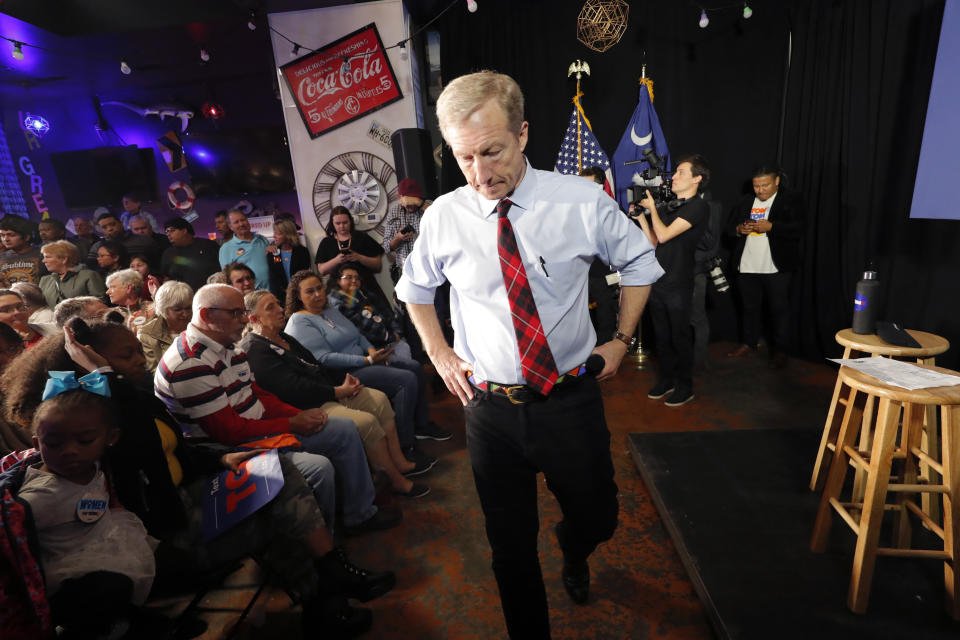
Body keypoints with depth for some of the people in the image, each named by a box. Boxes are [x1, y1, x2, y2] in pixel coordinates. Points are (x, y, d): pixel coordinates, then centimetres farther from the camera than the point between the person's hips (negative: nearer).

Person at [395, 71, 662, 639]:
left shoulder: (583, 202, -9)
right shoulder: (443, 217, -7)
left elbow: (640, 261, 8)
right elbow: (414, 286, 13)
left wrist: (622, 339, 2)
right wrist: (438, 352, 5)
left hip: (572, 401, 0)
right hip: (490, 406, 1)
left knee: (598, 519, 19)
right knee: (511, 547, 15)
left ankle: (574, 553, 59)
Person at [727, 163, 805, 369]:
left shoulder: (791, 199, 0)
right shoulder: (745, 203, 15)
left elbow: (798, 229, -9)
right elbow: (731, 226, 18)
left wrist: (770, 227, -21)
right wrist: (739, 229, -5)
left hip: (777, 267, -4)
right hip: (747, 267, 5)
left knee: (779, 309, 2)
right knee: (750, 307, 14)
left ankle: (779, 351, 12)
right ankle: (749, 343, 27)